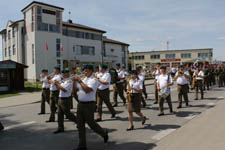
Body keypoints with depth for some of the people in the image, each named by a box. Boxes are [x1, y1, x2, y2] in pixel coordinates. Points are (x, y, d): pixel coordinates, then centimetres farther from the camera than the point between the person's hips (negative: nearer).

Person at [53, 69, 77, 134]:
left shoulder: (69, 81, -15)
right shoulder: (64, 81, 14)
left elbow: (64, 89, -26)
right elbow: (59, 88, 20)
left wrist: (58, 84, -18)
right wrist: (56, 84, 3)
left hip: (65, 100, -9)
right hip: (60, 99, 9)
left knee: (68, 114, 0)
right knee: (60, 114, 11)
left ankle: (78, 121, 19)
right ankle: (60, 128, 20)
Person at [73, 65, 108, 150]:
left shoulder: (93, 80, -11)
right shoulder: (84, 79, 14)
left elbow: (87, 90, -27)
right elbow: (76, 89, 19)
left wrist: (79, 81, -21)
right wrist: (75, 81, 6)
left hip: (89, 105, -7)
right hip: (80, 104, 7)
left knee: (91, 123, 4)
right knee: (80, 125, 8)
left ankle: (104, 134, 31)